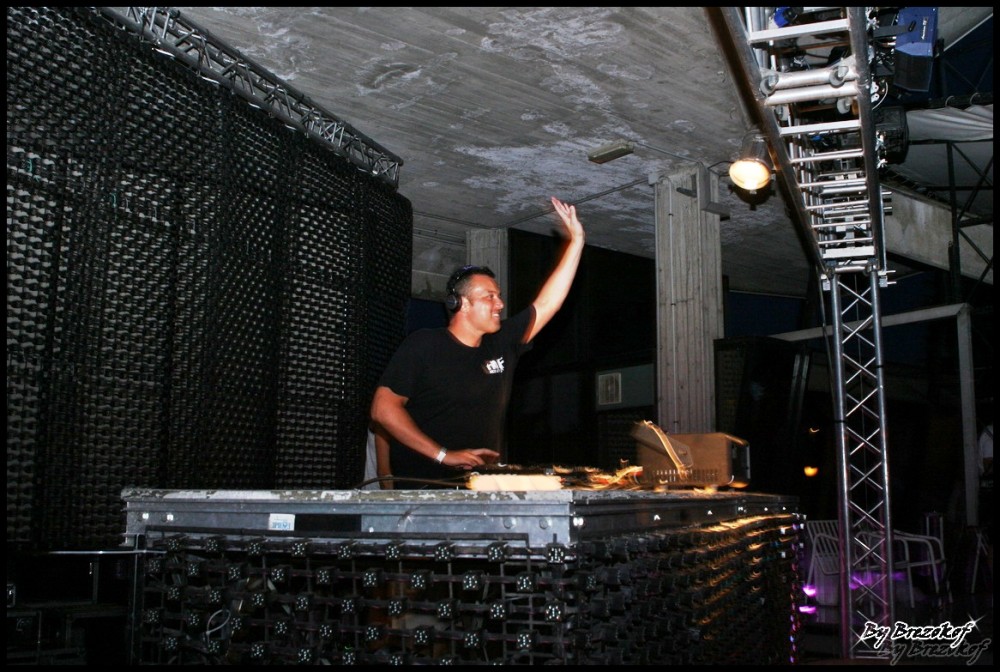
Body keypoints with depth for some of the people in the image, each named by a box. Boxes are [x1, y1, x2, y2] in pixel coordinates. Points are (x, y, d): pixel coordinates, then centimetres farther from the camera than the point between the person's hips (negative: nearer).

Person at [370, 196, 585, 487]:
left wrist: (576, 241, 13)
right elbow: (383, 408, -7)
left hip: (485, 485, 6)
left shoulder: (502, 345, 13)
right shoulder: (423, 345, -2)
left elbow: (546, 304, 16)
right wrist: (443, 455, -13)